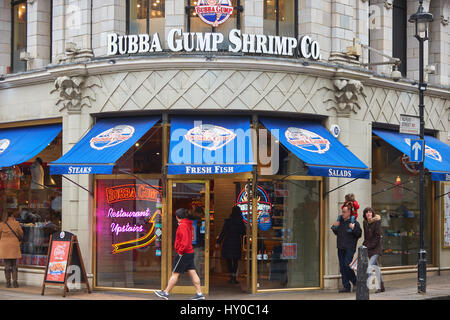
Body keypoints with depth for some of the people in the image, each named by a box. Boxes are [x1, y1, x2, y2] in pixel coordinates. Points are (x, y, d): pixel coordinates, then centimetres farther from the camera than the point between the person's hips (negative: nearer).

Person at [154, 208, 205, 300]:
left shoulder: (182, 225, -16)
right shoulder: (188, 225, 14)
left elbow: (185, 241, -24)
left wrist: (180, 251, -17)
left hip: (184, 254, -9)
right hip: (190, 252, 9)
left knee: (175, 274, -1)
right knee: (193, 273, 6)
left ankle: (166, 293, 7)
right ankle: (199, 294, 4)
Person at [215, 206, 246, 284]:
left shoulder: (228, 221, -8)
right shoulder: (241, 222, -2)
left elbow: (223, 233, -7)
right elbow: (243, 233, 6)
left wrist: (218, 242, -3)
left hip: (228, 242, -1)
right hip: (237, 243, 1)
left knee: (229, 260, 11)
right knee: (235, 261, 8)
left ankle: (231, 277, 7)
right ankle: (233, 277, 0)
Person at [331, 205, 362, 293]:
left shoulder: (354, 223, -5)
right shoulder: (340, 222, 15)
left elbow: (359, 234, -10)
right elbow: (336, 233, 27)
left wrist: (353, 228, -23)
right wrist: (334, 227, 10)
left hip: (349, 248, -7)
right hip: (340, 248, 7)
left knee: (347, 265, -14)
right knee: (342, 268, 4)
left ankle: (355, 282, 9)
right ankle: (346, 287, 9)